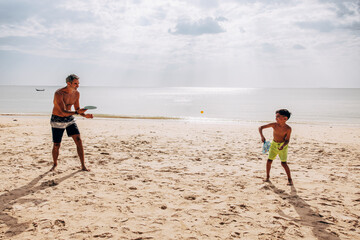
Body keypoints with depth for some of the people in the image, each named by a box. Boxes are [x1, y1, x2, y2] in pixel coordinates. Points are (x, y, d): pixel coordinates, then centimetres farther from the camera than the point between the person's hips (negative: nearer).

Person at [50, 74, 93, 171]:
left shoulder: (76, 94, -6)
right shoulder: (58, 94, -25)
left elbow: (77, 108, 6)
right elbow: (63, 112, -32)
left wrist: (84, 115, -15)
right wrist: (77, 112, -46)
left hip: (70, 119, 4)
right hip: (57, 121, -4)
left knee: (78, 140, -9)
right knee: (56, 145, 2)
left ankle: (83, 166, -3)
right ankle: (55, 164, 30)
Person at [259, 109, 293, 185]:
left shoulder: (288, 129, -20)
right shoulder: (274, 125, -15)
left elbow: (287, 140, -13)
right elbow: (260, 127, -12)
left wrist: (283, 146, -33)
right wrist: (262, 136, -28)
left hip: (283, 145, -3)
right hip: (274, 144, 3)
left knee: (283, 163, -10)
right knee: (269, 161, -3)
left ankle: (290, 179, 5)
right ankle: (267, 177, 16)